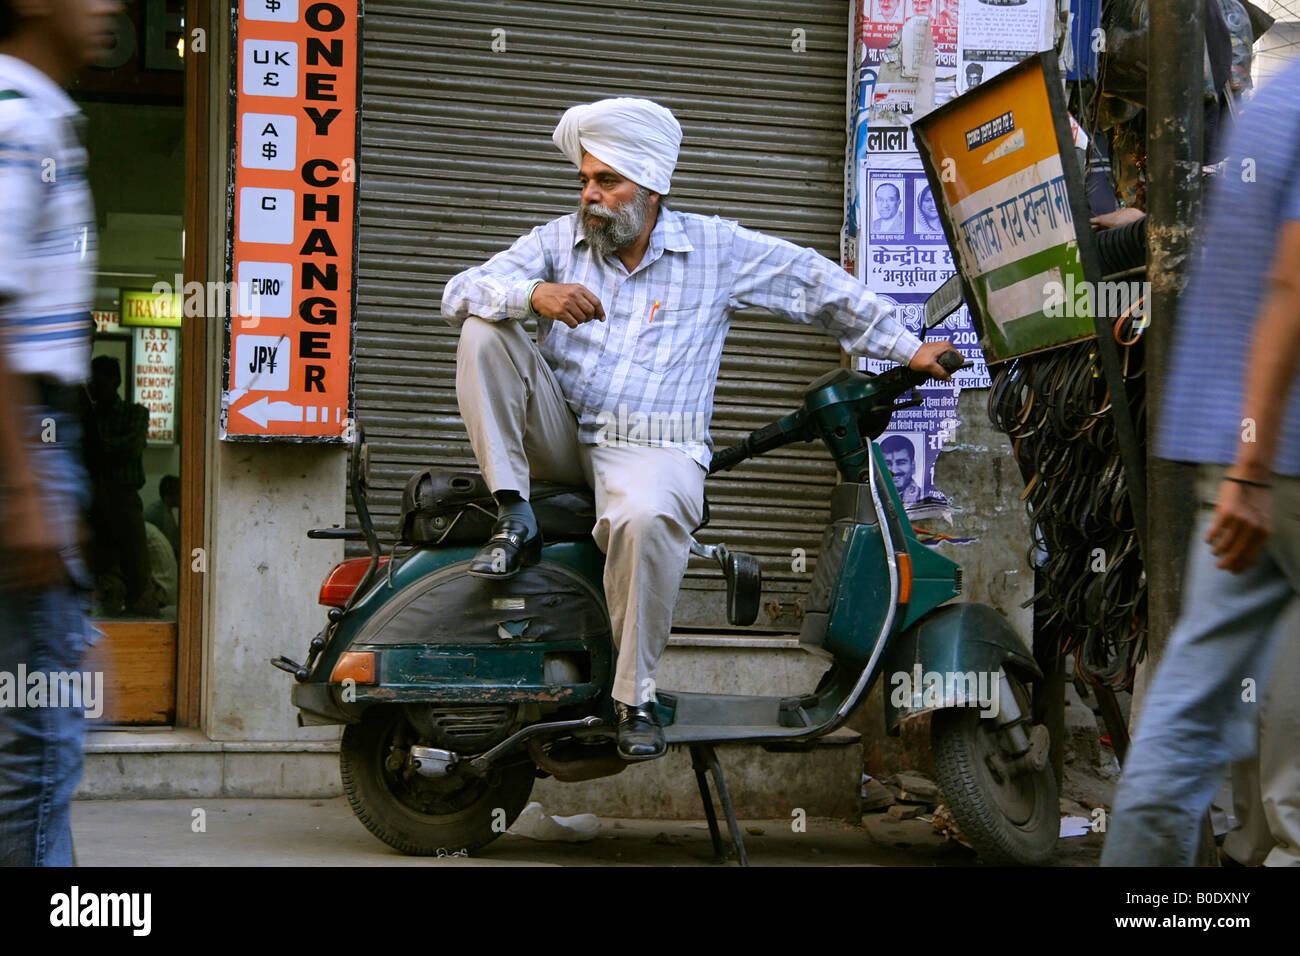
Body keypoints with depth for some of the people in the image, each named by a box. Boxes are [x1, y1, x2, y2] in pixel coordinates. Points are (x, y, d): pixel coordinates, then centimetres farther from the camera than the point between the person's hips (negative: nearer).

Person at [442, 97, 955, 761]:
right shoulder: (559, 240, 8)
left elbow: (819, 284, 11)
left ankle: (635, 693, -21)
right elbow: (459, 294, -3)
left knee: (644, 518, -38)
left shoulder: (717, 250, 5)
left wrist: (907, 351, 11)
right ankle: (514, 519, -17)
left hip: (652, 448, -3)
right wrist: (534, 294, -23)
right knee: (484, 332, -18)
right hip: (560, 432, 3)